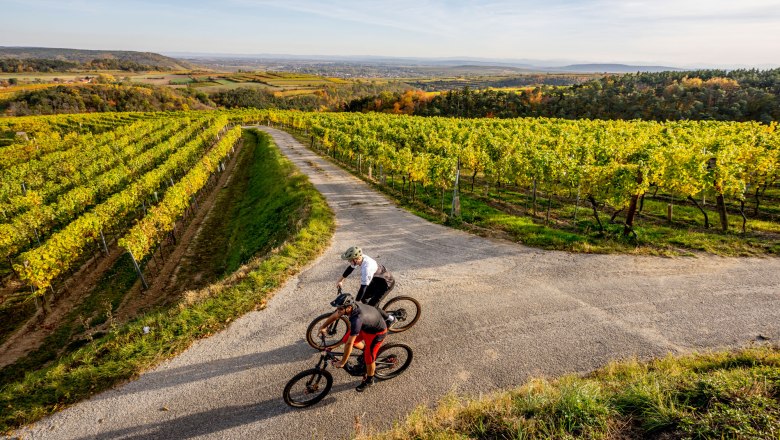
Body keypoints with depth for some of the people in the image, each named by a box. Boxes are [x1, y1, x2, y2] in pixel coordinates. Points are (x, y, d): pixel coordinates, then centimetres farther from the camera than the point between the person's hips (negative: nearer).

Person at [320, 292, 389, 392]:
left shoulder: (357, 319, -43)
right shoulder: (349, 305, -21)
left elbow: (349, 344, -35)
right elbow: (335, 316, 1)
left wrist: (342, 362, -24)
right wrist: (323, 327, 17)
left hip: (377, 332, -7)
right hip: (366, 326, 8)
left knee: (368, 358, 1)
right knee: (346, 339, 6)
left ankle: (370, 380, 29)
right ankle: (365, 349, 32)